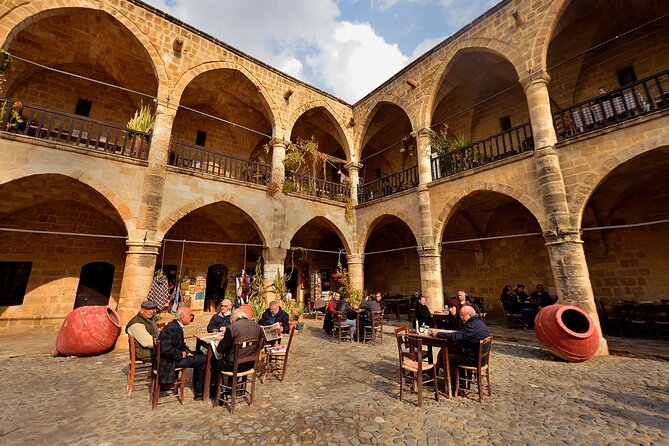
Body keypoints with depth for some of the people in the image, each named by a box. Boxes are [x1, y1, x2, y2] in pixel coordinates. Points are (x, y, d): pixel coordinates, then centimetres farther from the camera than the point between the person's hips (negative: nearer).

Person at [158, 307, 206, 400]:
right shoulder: (171, 328, -24)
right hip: (168, 362, -10)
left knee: (199, 354, 14)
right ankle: (200, 392, 1)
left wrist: (187, 351, 2)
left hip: (176, 355, 10)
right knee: (203, 360, -15)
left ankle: (197, 387, 21)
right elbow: (166, 350, -30)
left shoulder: (177, 326, 8)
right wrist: (181, 354, -18)